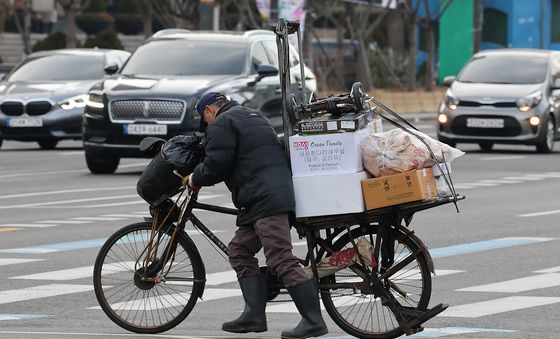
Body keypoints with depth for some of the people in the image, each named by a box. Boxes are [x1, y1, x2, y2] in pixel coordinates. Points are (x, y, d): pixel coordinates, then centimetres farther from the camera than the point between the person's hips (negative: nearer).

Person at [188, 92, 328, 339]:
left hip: (265, 200, -11)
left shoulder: (222, 124, -1)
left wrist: (194, 179, 11)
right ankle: (254, 315, 12)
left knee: (282, 261, -14)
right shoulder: (252, 116, 29)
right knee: (239, 251, 17)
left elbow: (215, 167, -9)